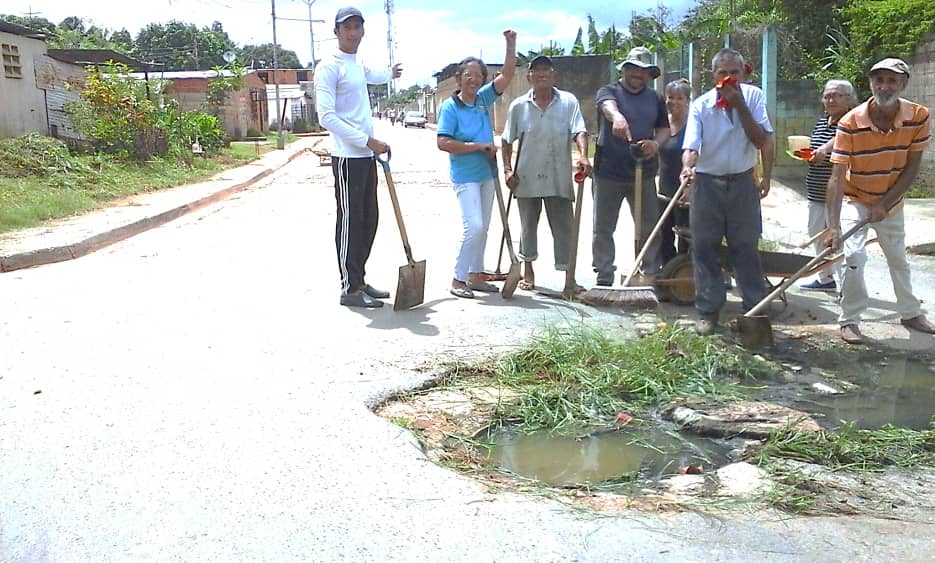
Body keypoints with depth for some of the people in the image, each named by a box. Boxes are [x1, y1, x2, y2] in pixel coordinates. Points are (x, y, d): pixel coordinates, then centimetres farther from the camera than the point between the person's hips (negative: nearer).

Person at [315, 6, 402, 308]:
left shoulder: (358, 64, 16)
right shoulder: (329, 67, -11)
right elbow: (327, 117, -19)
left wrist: (389, 73, 63)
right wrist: (368, 141, -21)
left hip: (366, 155, 9)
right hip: (347, 157, -9)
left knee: (368, 219, 12)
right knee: (350, 222, -5)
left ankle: (359, 280, 22)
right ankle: (349, 289, 3)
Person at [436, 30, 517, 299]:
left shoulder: (483, 99, 7)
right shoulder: (449, 107, -10)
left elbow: (507, 75, 5)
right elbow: (443, 143, -18)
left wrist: (511, 45, -7)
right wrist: (479, 146, -16)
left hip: (486, 172, 7)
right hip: (465, 175, -7)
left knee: (483, 227, 11)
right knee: (474, 226, -15)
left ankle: (475, 275, 22)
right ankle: (458, 279, -3)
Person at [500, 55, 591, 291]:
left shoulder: (568, 101, -1)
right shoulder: (518, 106, 3)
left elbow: (579, 131, -10)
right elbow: (507, 140, 8)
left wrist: (583, 155, -28)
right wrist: (507, 169, -1)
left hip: (559, 178, -1)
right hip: (527, 178, 1)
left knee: (564, 226, 1)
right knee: (528, 225, 13)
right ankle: (528, 270, 28)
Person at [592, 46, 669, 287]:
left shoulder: (655, 98, 12)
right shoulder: (609, 91, -1)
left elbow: (664, 129, 13)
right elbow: (608, 105, -25)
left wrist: (656, 143, -12)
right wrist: (617, 116, -50)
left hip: (643, 173, 3)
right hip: (608, 173, -3)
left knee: (649, 227, 6)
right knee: (603, 228, 3)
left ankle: (651, 276, 16)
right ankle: (604, 278, 13)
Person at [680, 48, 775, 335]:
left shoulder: (753, 96, -2)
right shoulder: (701, 105, -6)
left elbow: (762, 141, -8)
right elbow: (691, 146, -15)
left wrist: (740, 106, -15)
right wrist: (687, 168, -37)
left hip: (742, 182, 0)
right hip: (707, 184, 0)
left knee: (746, 248, 5)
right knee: (705, 248, 3)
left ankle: (756, 309, 14)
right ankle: (707, 311, 12)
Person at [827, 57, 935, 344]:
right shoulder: (850, 123, -26)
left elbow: (912, 167, -10)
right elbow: (837, 176, -28)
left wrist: (884, 204, -17)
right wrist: (834, 225, -35)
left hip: (891, 203, 3)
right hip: (855, 201, -3)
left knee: (898, 259, 17)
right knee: (853, 256, -18)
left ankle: (911, 313, 36)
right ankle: (849, 320, -5)